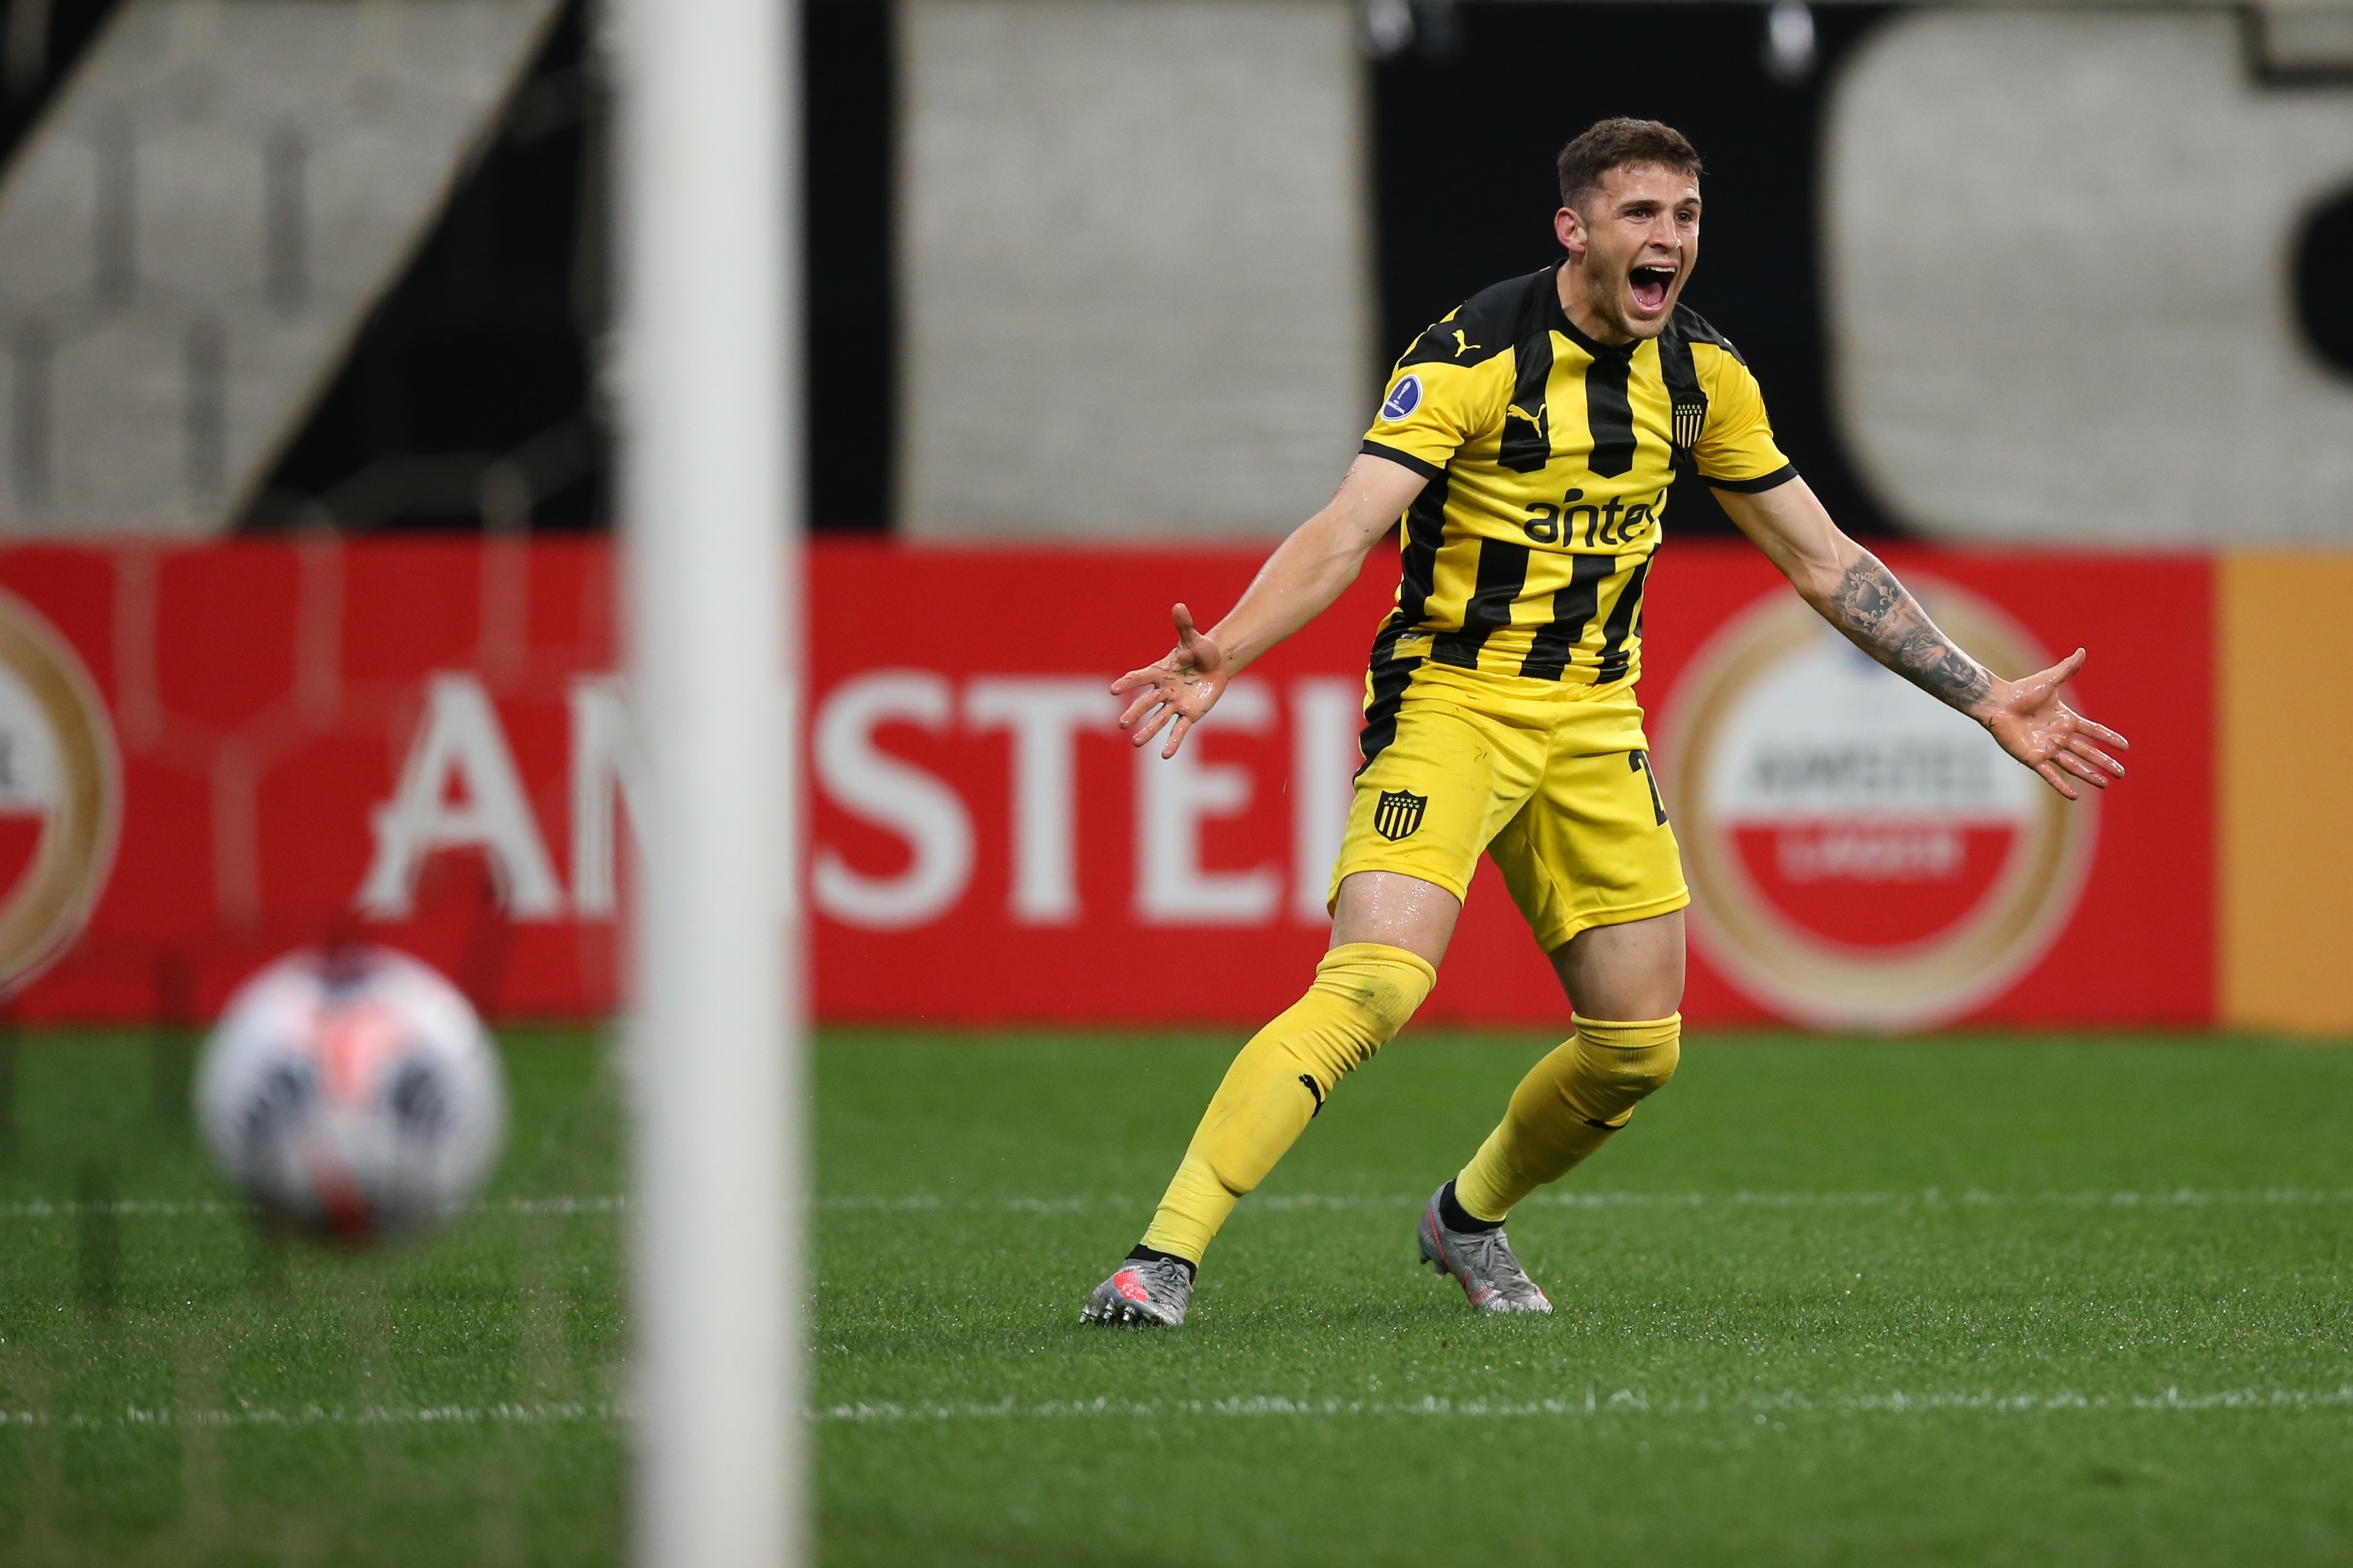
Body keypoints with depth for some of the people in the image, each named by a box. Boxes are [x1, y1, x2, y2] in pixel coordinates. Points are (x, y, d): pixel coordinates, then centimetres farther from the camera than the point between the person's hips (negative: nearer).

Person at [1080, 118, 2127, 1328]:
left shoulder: (1702, 376, 3)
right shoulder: (1472, 355, -15)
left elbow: (1824, 564, 12)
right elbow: (1347, 529, -25)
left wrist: (1989, 703, 10)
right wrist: (1223, 652, -43)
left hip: (1594, 726, 6)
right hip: (1448, 701, -6)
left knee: (1639, 1047, 5)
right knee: (1372, 988, -25)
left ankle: (1468, 1220, 33)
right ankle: (1164, 1255, -26)